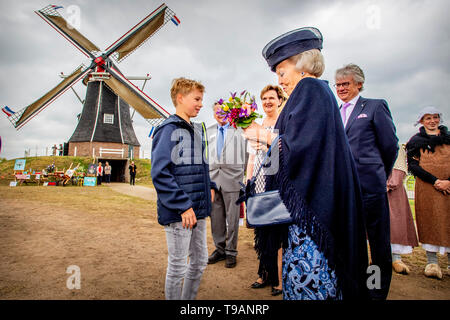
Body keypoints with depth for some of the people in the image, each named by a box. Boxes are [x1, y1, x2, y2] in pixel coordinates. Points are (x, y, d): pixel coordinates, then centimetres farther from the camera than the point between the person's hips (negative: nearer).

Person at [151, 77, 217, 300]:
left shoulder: (198, 130, 14)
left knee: (200, 262, 19)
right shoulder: (168, 130, -11)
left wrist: (210, 187, 10)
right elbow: (160, 173, -19)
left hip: (198, 209, 8)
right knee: (178, 266, 6)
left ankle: (189, 298, 38)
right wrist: (183, 206, -21)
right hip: (178, 213, -8)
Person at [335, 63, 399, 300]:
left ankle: (379, 292, 21)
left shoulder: (375, 106, 2)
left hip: (369, 184, -5)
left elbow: (390, 145, 2)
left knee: (378, 241, 5)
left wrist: (380, 175, 9)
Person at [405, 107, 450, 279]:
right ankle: (432, 261, 3)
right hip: (426, 187, -2)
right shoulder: (416, 140, 9)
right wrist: (435, 181, -10)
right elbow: (413, 165, 0)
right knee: (429, 220, -3)